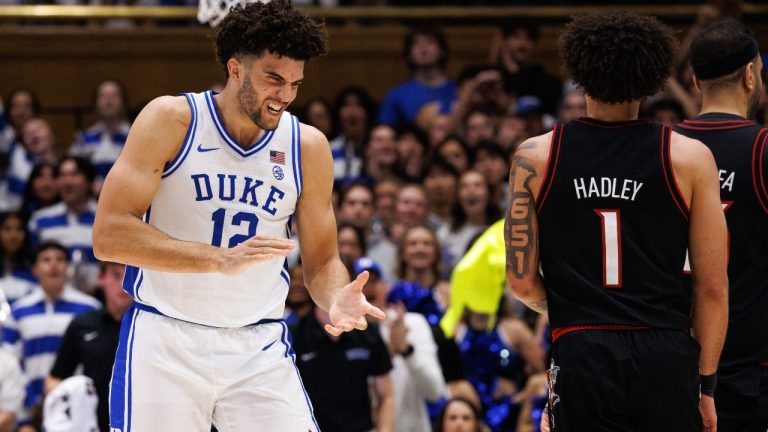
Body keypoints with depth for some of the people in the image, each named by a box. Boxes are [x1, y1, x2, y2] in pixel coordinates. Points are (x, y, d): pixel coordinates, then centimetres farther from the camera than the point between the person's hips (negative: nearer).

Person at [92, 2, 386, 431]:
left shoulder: (308, 146, 3)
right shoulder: (172, 120, -8)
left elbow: (322, 261, 12)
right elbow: (109, 235, -16)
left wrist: (337, 298, -14)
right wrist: (221, 259, -26)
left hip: (259, 347, 3)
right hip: (165, 338, -3)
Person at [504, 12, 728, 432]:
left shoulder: (535, 157, 2)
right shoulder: (690, 158, -1)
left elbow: (521, 282, 4)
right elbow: (713, 289, 0)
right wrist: (705, 384, 10)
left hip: (581, 355, 0)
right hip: (666, 358, 0)